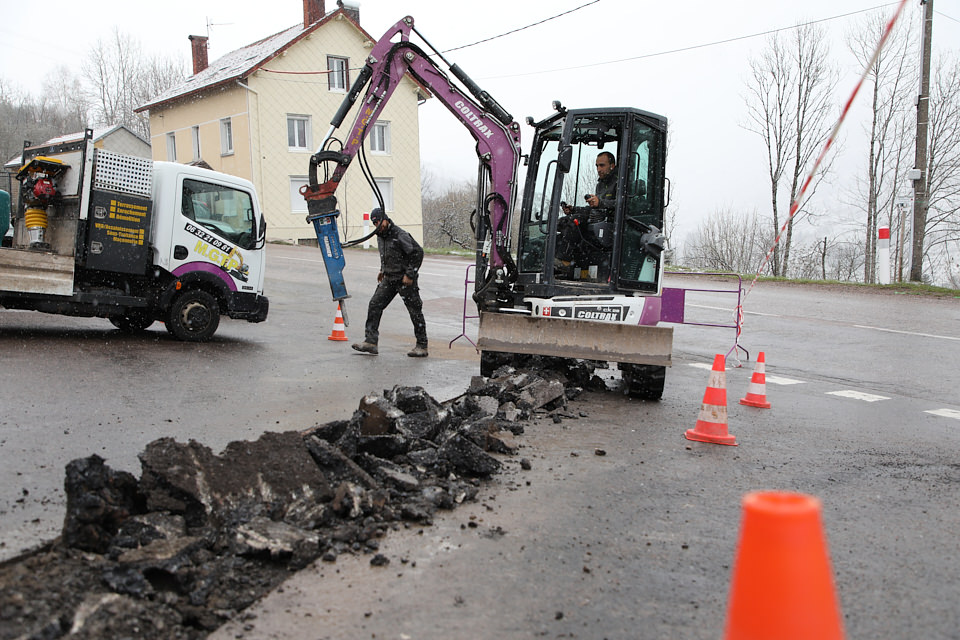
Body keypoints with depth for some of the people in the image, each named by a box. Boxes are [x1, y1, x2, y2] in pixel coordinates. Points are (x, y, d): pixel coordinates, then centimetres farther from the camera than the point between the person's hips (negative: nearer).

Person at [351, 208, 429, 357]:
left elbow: (418, 253, -18)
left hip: (405, 279, -8)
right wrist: (383, 270, 22)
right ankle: (370, 342, 0)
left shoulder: (400, 235, -17)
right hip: (388, 278, 8)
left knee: (415, 311, 0)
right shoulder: (380, 236, 9)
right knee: (374, 305, -1)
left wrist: (409, 274, -18)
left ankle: (422, 346, 9)